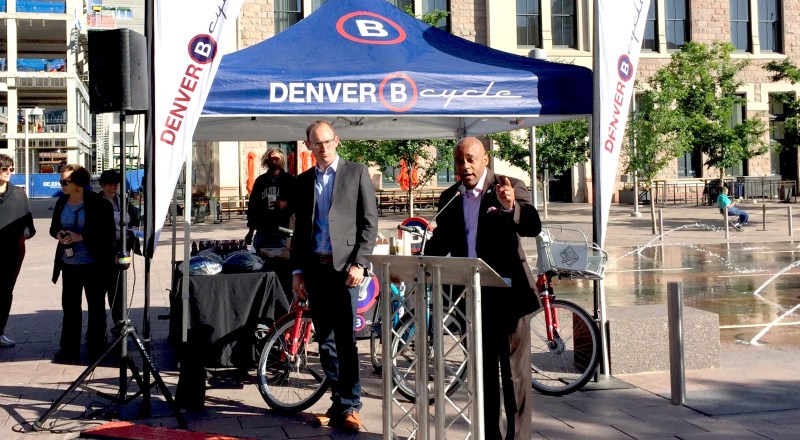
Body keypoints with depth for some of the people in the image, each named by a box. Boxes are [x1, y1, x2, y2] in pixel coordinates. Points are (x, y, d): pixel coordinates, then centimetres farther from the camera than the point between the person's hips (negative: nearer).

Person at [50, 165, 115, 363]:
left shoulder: (98, 203, -12)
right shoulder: (61, 202, 6)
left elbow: (106, 232, -14)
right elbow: (54, 228, 16)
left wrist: (80, 237, -20)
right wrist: (59, 235, -7)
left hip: (92, 263, -5)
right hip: (69, 263, 5)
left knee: (96, 306, 8)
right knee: (69, 306, 7)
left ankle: (96, 346, 20)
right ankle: (69, 349, 13)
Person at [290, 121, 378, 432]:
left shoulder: (356, 173, 3)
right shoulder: (303, 182, 14)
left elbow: (369, 222, -2)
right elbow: (299, 228, 16)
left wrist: (359, 263, -10)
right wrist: (297, 270, 9)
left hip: (344, 266, -4)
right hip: (314, 268, 4)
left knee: (345, 339, -7)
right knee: (325, 340, 7)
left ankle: (348, 406, 0)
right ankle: (339, 402, 16)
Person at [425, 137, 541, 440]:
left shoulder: (510, 187, -6)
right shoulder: (449, 198, 8)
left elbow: (533, 226, -19)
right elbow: (441, 242, 12)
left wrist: (511, 207, -39)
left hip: (508, 293, -5)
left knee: (515, 371, 0)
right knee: (482, 370, 14)